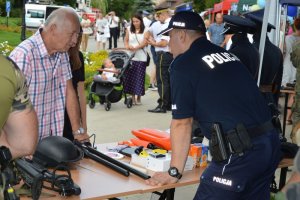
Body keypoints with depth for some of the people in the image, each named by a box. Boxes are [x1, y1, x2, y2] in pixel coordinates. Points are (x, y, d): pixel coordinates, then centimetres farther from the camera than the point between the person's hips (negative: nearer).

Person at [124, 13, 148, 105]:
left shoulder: (145, 30, 1)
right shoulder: (129, 29, 11)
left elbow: (145, 42, -7)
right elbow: (126, 40, 12)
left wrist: (135, 48, -22)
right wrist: (127, 46, -11)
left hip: (141, 57, -3)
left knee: (139, 77, -2)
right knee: (130, 76, 0)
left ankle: (138, 97, 7)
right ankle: (133, 96, 8)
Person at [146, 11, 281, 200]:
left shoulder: (183, 64, -3)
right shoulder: (227, 54, 18)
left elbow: (182, 123, -3)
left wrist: (174, 172, 5)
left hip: (239, 151, -8)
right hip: (270, 142, 8)